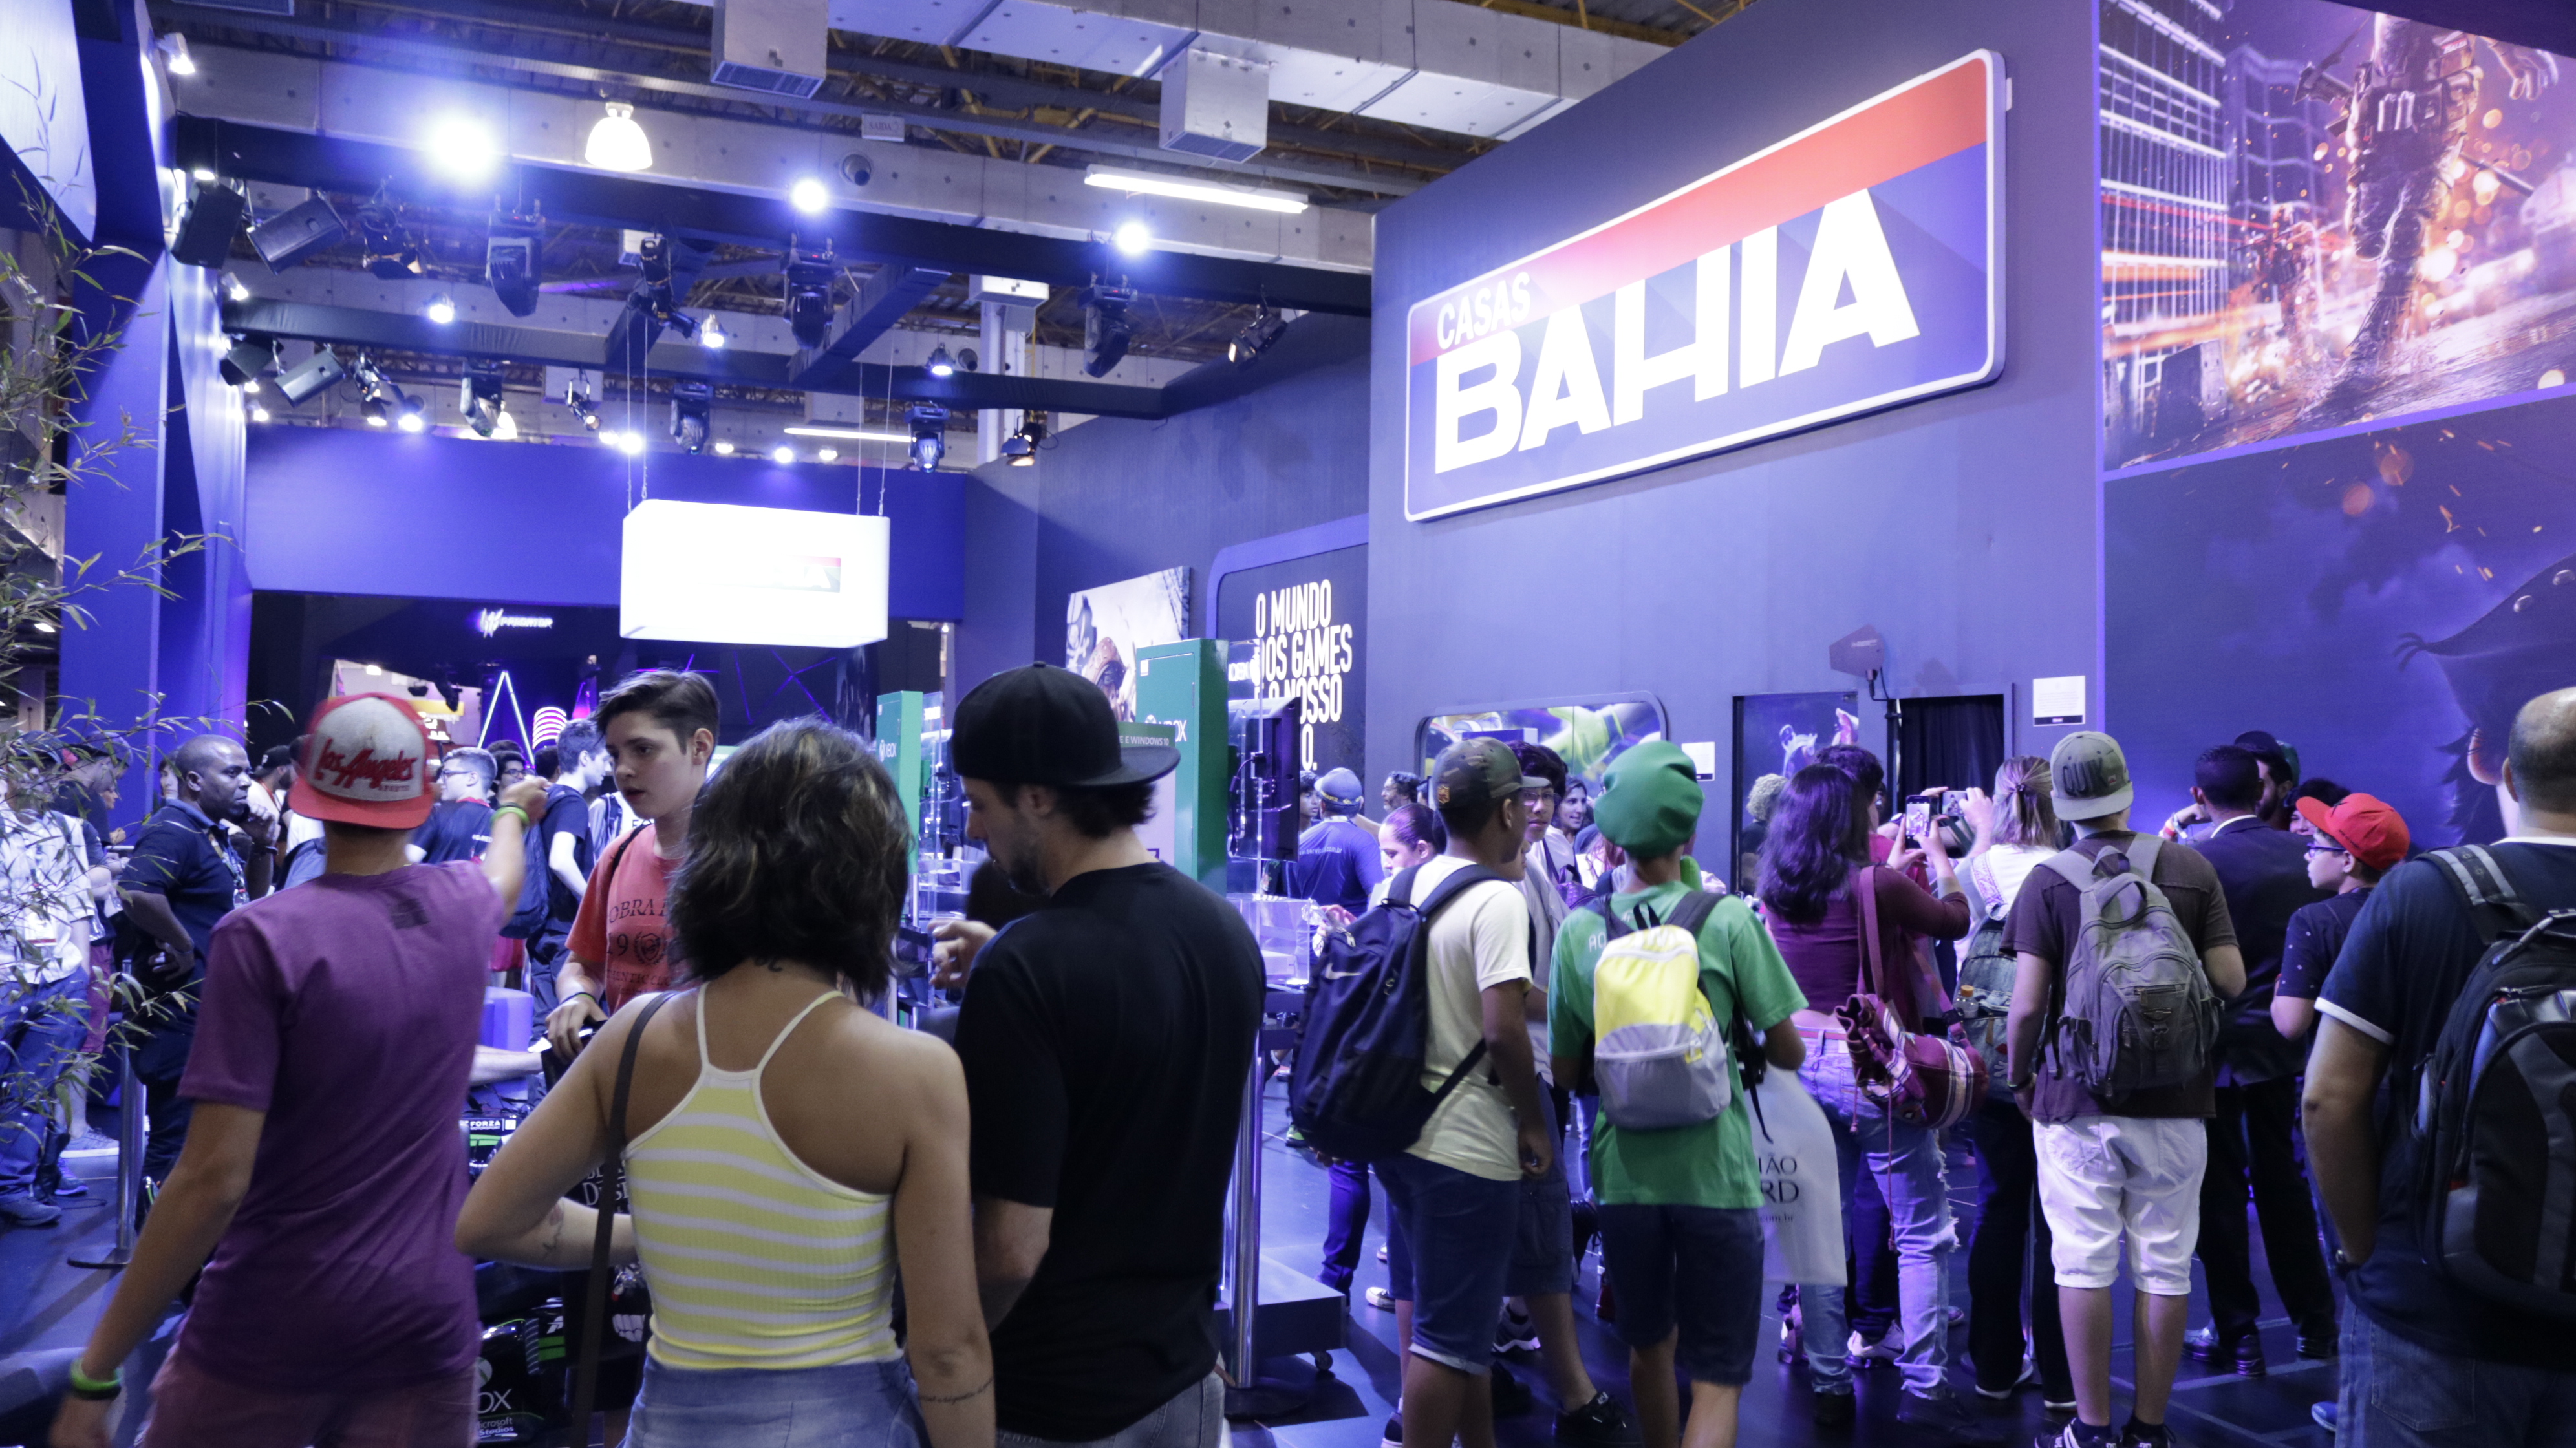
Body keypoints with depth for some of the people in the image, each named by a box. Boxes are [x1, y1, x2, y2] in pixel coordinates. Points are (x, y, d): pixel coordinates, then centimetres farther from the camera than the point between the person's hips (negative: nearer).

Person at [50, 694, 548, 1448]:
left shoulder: (264, 935, -15)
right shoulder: (463, 905, 1)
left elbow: (215, 1179, -18)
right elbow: (505, 873, 28)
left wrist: (95, 1374, -10)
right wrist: (513, 812, 50)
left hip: (268, 1334, -3)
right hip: (426, 1324, 4)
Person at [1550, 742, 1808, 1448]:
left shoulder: (1581, 932, -4)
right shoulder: (1729, 920, -10)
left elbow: (1567, 1071, 2)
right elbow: (1789, 1052, -5)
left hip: (1624, 1173, 3)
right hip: (1716, 1175, -3)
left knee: (1649, 1346, 24)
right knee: (1718, 1379, 5)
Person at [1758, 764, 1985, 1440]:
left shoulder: (1777, 892, 1)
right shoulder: (1876, 885, -14)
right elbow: (1956, 920, 2)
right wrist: (1936, 855, 17)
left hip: (1803, 1066, 6)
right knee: (1921, 1234, 5)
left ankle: (1828, 1383, 16)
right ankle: (1924, 1388, 6)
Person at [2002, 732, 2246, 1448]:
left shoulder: (2048, 881, -8)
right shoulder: (2192, 869, -2)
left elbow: (2027, 1003, -11)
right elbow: (2231, 982, -1)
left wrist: (2018, 1076, 5)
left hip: (2078, 1097, -2)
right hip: (2176, 1099, 2)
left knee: (2084, 1264, 5)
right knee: (2165, 1268, 10)